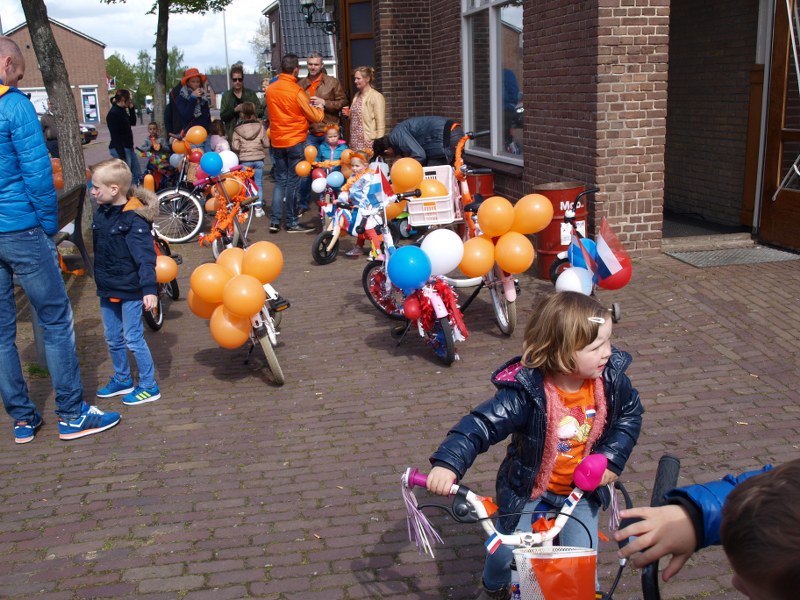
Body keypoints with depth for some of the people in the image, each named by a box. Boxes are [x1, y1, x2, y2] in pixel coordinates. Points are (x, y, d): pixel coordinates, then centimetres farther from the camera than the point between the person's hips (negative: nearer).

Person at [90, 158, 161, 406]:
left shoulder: (134, 218, -20)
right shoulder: (101, 213, 4)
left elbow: (145, 257, -25)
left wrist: (150, 289, -31)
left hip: (130, 290, -8)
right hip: (107, 289, 8)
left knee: (133, 339, 0)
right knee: (113, 339, 18)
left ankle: (149, 387, 14)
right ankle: (122, 379, 36)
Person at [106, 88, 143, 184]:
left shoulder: (123, 111, 11)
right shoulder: (113, 114, -16)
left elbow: (133, 122, 23)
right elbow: (115, 136, -20)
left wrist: (131, 107, 10)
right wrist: (122, 156, -24)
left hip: (128, 148, 10)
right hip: (120, 149, -10)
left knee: (137, 175, 15)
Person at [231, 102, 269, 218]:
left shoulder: (238, 129, -5)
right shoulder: (260, 126, -2)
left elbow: (235, 147, -7)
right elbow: (266, 144, -1)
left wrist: (240, 155, 12)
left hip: (245, 160, -1)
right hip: (259, 159, 1)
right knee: (258, 184, 8)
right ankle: (258, 207, 10)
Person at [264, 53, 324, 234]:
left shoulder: (270, 89, 3)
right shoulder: (296, 91, -15)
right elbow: (314, 117, -9)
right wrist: (321, 110, 11)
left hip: (277, 141, 6)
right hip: (295, 141, -5)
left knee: (280, 181, 13)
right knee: (293, 182, 2)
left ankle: (275, 222, 9)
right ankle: (292, 223, 8)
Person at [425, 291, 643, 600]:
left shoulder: (611, 378, -17)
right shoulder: (527, 391, -31)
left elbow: (630, 414, 0)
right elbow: (482, 423, -33)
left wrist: (612, 458, -13)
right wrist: (448, 462, -45)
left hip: (584, 489, 2)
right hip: (528, 488, -2)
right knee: (505, 552, 3)